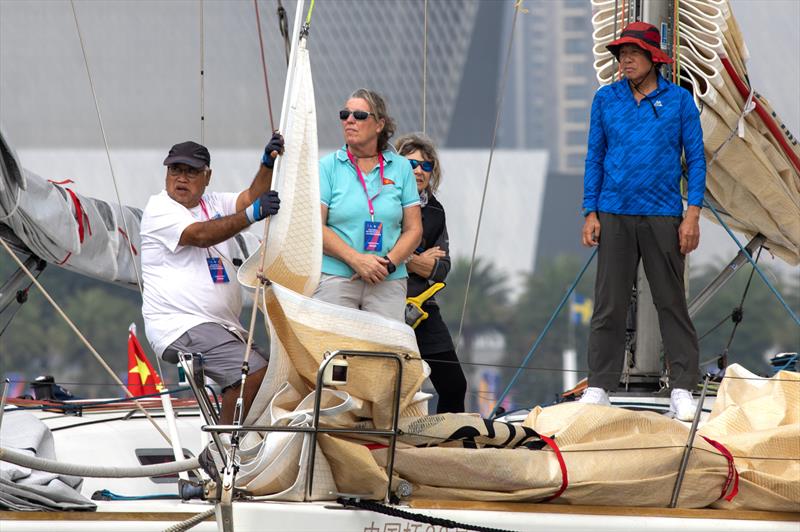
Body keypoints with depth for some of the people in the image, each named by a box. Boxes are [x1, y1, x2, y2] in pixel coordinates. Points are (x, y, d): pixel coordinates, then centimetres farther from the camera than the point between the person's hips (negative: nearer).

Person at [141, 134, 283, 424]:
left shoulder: (214, 203, 18)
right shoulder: (159, 208, -4)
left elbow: (249, 199, 0)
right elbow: (200, 235, -21)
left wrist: (268, 165, -20)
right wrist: (252, 214, -32)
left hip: (224, 327, 8)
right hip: (180, 325, -8)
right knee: (254, 372, -23)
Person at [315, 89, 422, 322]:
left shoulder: (401, 168, 12)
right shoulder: (328, 167, 7)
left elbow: (413, 229, 10)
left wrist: (388, 263, -7)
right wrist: (356, 260, -12)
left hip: (388, 283, 1)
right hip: (335, 277, -1)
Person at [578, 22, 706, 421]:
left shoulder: (679, 100, 2)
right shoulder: (606, 100, 8)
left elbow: (696, 159, 3)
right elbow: (595, 159, 11)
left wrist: (693, 215, -5)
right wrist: (590, 213, 3)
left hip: (663, 218, -2)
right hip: (614, 217, 2)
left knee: (672, 303, 1)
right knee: (609, 306, 2)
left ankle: (682, 389, 4)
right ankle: (599, 386, 7)